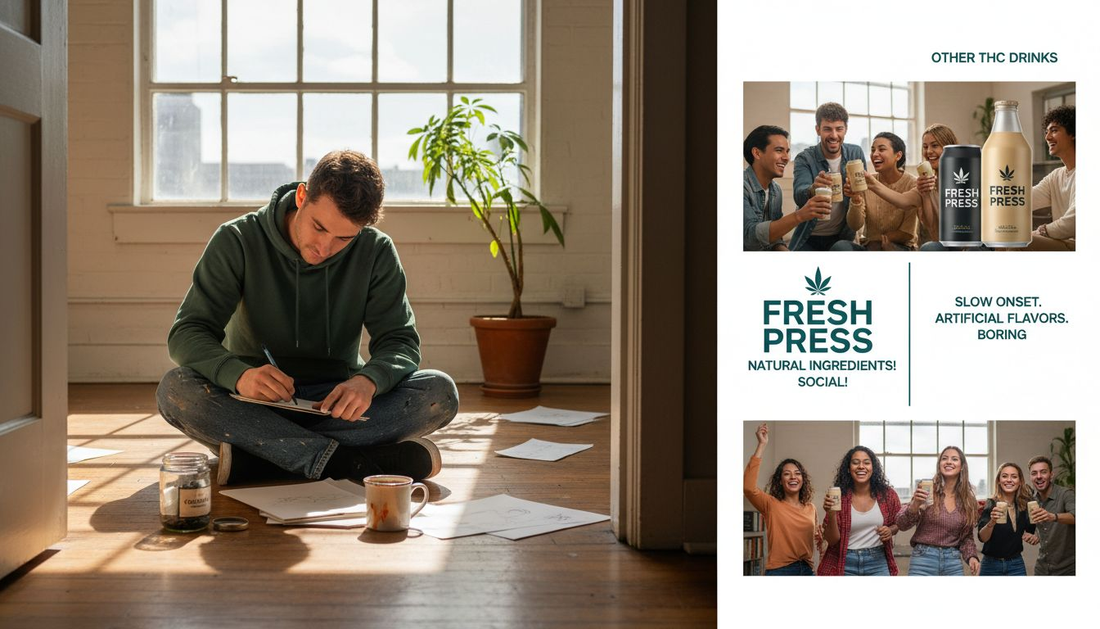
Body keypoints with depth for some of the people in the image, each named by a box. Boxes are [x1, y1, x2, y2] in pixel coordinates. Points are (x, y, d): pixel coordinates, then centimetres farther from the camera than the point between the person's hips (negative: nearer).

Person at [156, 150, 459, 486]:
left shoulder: (376, 252, -4)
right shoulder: (237, 241, -8)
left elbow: (401, 341, -6)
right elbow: (186, 334, -12)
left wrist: (369, 380, -31)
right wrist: (239, 375, -35)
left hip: (334, 403, 1)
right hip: (254, 406, -1)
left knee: (441, 392, -25)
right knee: (175, 390, -32)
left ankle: (252, 459, -31)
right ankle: (351, 462, -37)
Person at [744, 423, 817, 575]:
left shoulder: (811, 508, 7)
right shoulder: (771, 505, -5)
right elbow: (749, 487, -24)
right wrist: (761, 445, -24)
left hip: (807, 570, 4)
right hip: (779, 570, -4)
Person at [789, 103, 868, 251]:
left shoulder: (856, 154, -1)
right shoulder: (804, 159, -10)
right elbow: (799, 196, -26)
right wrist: (813, 189, -47)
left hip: (842, 237, 2)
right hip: (808, 239, -2)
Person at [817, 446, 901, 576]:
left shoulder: (887, 494, -2)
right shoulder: (839, 497, -6)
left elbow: (898, 523, 16)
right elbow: (832, 540, -6)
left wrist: (890, 530, -6)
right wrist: (831, 515, -22)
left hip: (877, 562, 1)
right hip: (846, 563, -1)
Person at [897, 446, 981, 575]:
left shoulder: (969, 500, 7)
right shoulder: (927, 490, -4)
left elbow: (967, 536, 14)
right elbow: (902, 525, -6)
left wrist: (971, 556, -4)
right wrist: (915, 504, -23)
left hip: (953, 561, 3)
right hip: (924, 559, -3)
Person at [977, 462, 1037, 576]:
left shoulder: (1025, 506, 0)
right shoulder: (990, 505, -13)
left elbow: (1031, 531, 16)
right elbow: (982, 538, -24)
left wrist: (1035, 537, -6)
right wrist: (992, 522, -42)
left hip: (1016, 566, 3)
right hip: (992, 565, -3)